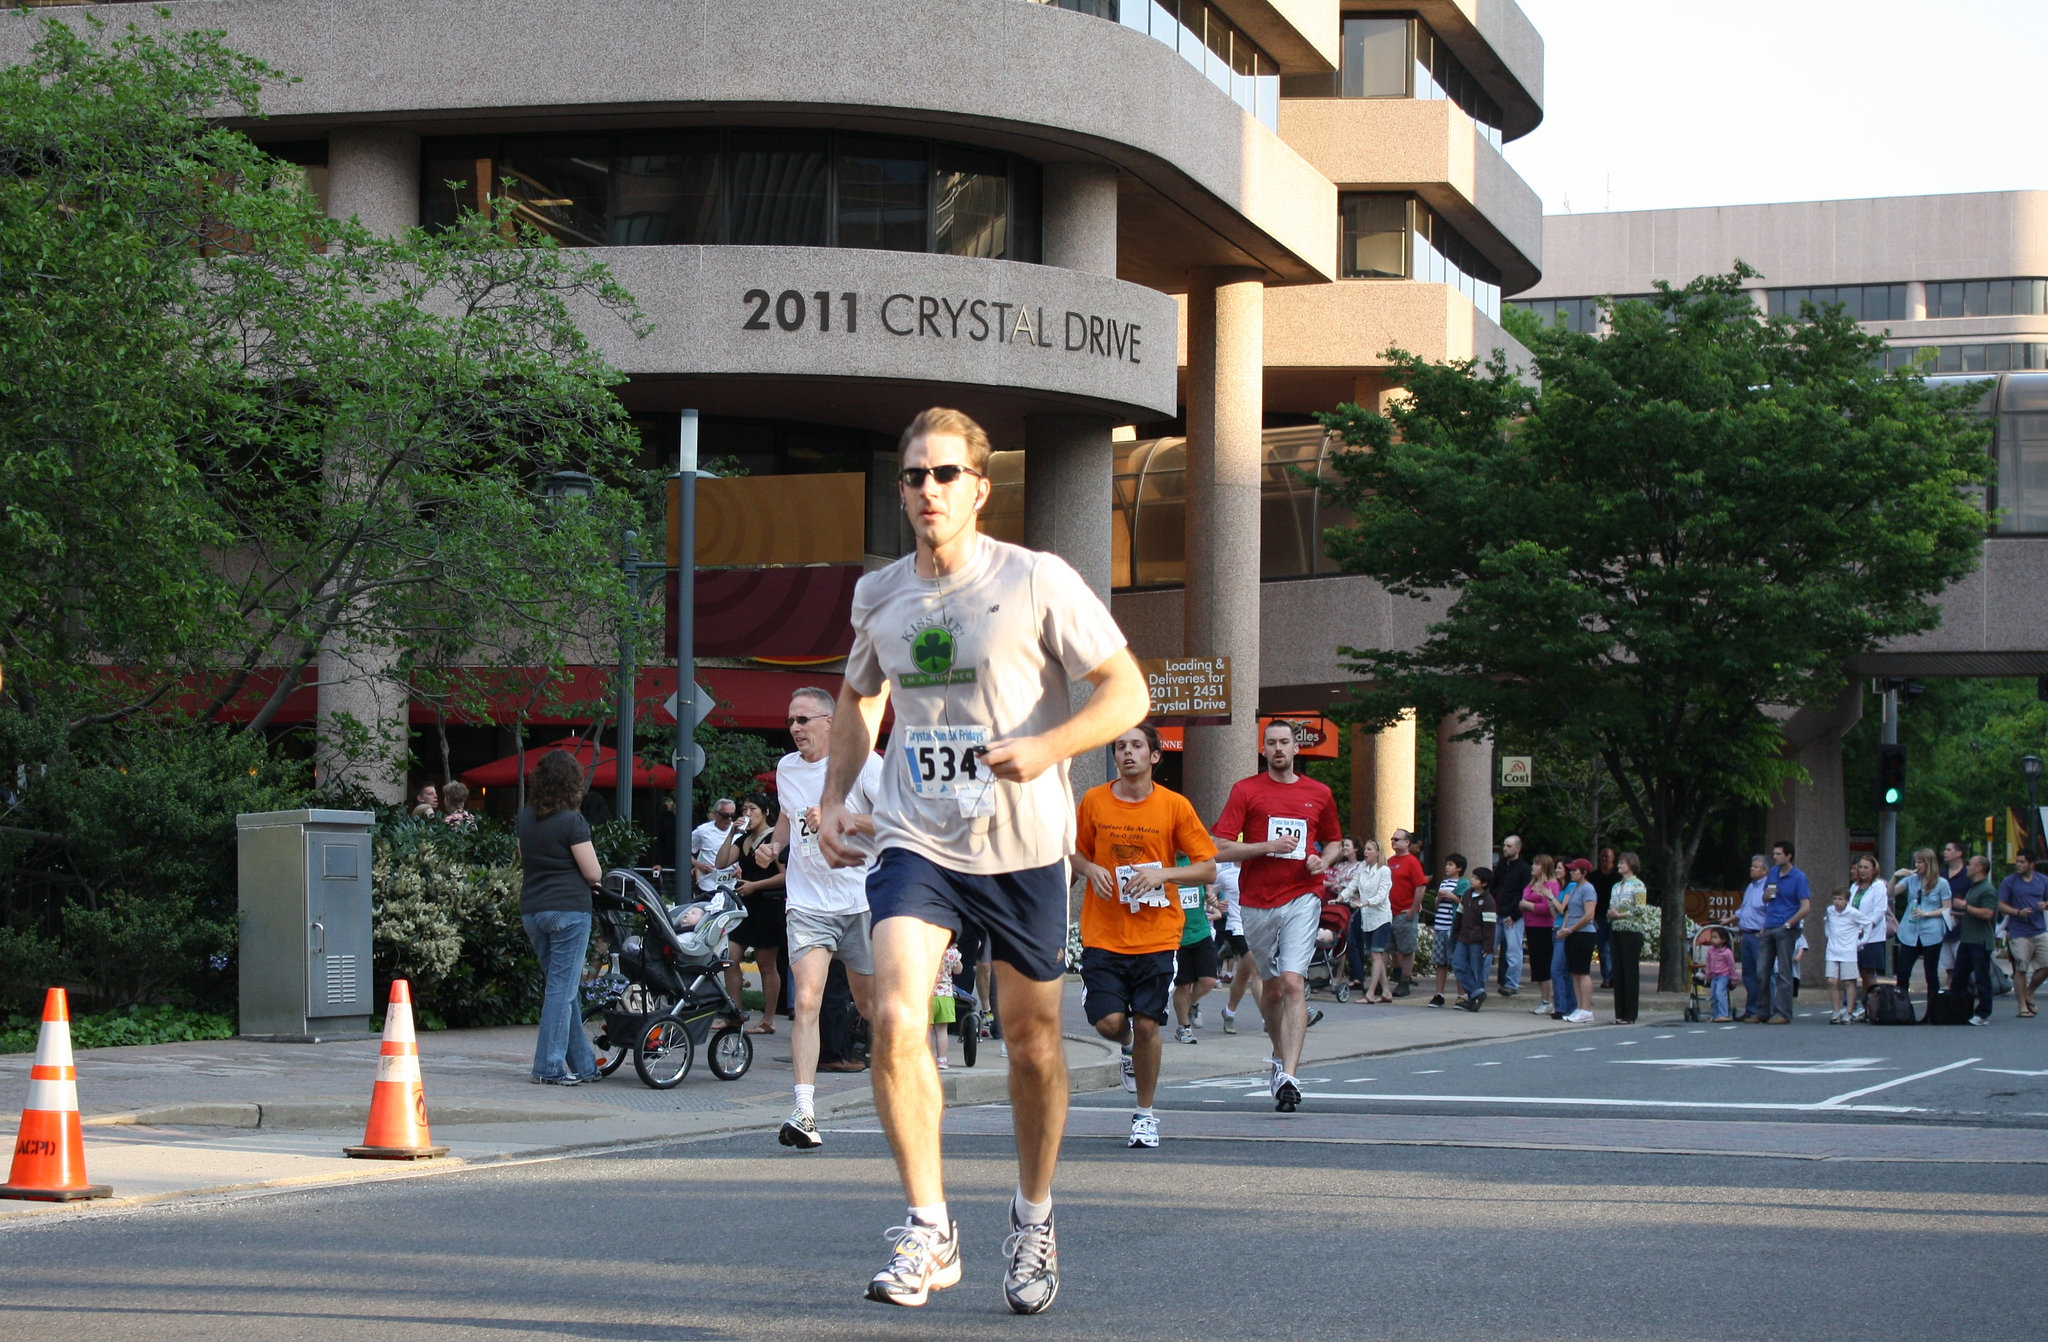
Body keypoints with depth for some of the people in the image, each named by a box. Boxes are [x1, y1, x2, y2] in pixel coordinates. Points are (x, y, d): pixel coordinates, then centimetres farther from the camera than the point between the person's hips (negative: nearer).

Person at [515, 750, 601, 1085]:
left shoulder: (524, 819, 9)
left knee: (563, 987, 14)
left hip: (532, 910, 7)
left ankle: (583, 1065, 20)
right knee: (562, 988, -3)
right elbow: (593, 873, -9)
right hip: (568, 909, -7)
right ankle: (549, 1067, -3)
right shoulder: (572, 821, -12)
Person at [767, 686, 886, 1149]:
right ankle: (804, 1111, -22)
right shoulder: (786, 768, 11)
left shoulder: (863, 762, -6)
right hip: (806, 904, 3)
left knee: (873, 1006, 10)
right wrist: (776, 842, 8)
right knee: (806, 1002, -15)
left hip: (862, 901, -3)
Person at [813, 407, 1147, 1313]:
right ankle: (928, 1230, -8)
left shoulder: (1037, 581, -7)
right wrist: (834, 795, 12)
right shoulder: (879, 595, 6)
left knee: (1032, 1038, 9)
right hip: (915, 841, 2)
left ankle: (1033, 1221, 31)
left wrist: (1045, 747, -24)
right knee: (896, 1019, -19)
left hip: (1022, 844, -2)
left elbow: (1128, 692, -8)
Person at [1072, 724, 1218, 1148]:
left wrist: (1163, 874, -15)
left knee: (1147, 1025, -3)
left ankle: (1146, 1113, 16)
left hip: (1157, 935, -1)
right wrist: (1091, 869, -7)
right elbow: (1076, 853, 15)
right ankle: (1128, 1046, 29)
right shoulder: (1093, 802, 1)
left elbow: (1208, 868, 0)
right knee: (1108, 1022, -9)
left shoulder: (1174, 806, -3)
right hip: (1103, 935, 1)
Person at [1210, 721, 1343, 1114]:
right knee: (1272, 988, 11)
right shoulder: (1245, 790, 3)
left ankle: (1288, 1077, -21)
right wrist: (1268, 846, -15)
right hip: (1257, 901, 1)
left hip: (1301, 897, -1)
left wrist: (1323, 861, 3)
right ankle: (1280, 1058, 36)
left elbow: (1332, 841, 25)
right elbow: (1220, 849, -4)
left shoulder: (1319, 794, 10)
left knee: (1293, 983, -16)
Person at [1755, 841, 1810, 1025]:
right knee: (1762, 971, 5)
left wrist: (1788, 924, -13)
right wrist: (1766, 896, 1)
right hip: (1768, 928, 7)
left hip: (1786, 930, -7)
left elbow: (1805, 908, -11)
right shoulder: (1773, 872, 13)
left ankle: (1782, 1013, -3)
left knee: (1783, 973, -5)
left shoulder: (1799, 877, -6)